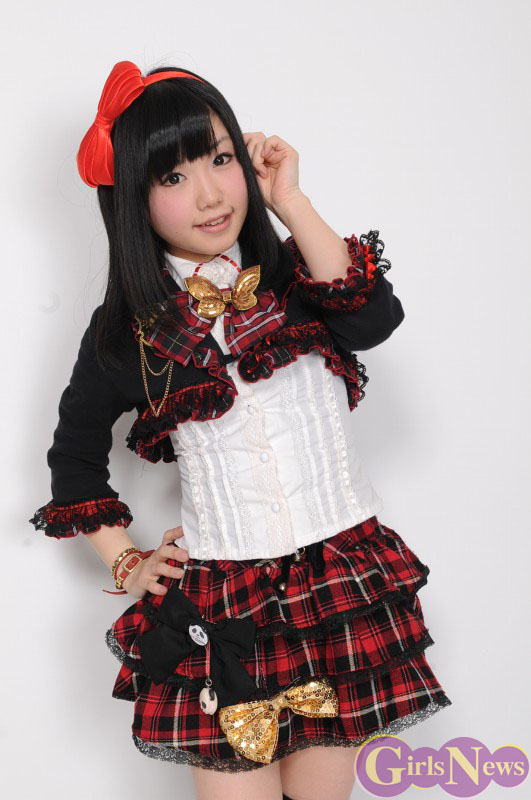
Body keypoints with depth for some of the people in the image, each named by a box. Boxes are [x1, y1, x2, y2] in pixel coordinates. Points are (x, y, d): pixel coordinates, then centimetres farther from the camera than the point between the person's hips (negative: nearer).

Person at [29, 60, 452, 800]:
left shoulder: (295, 277, 3)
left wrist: (291, 203, -15)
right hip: (220, 603, -1)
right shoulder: (132, 329, 1)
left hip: (344, 585, 1)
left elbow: (374, 320, -19)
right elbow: (75, 453, 14)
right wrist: (125, 563, 7)